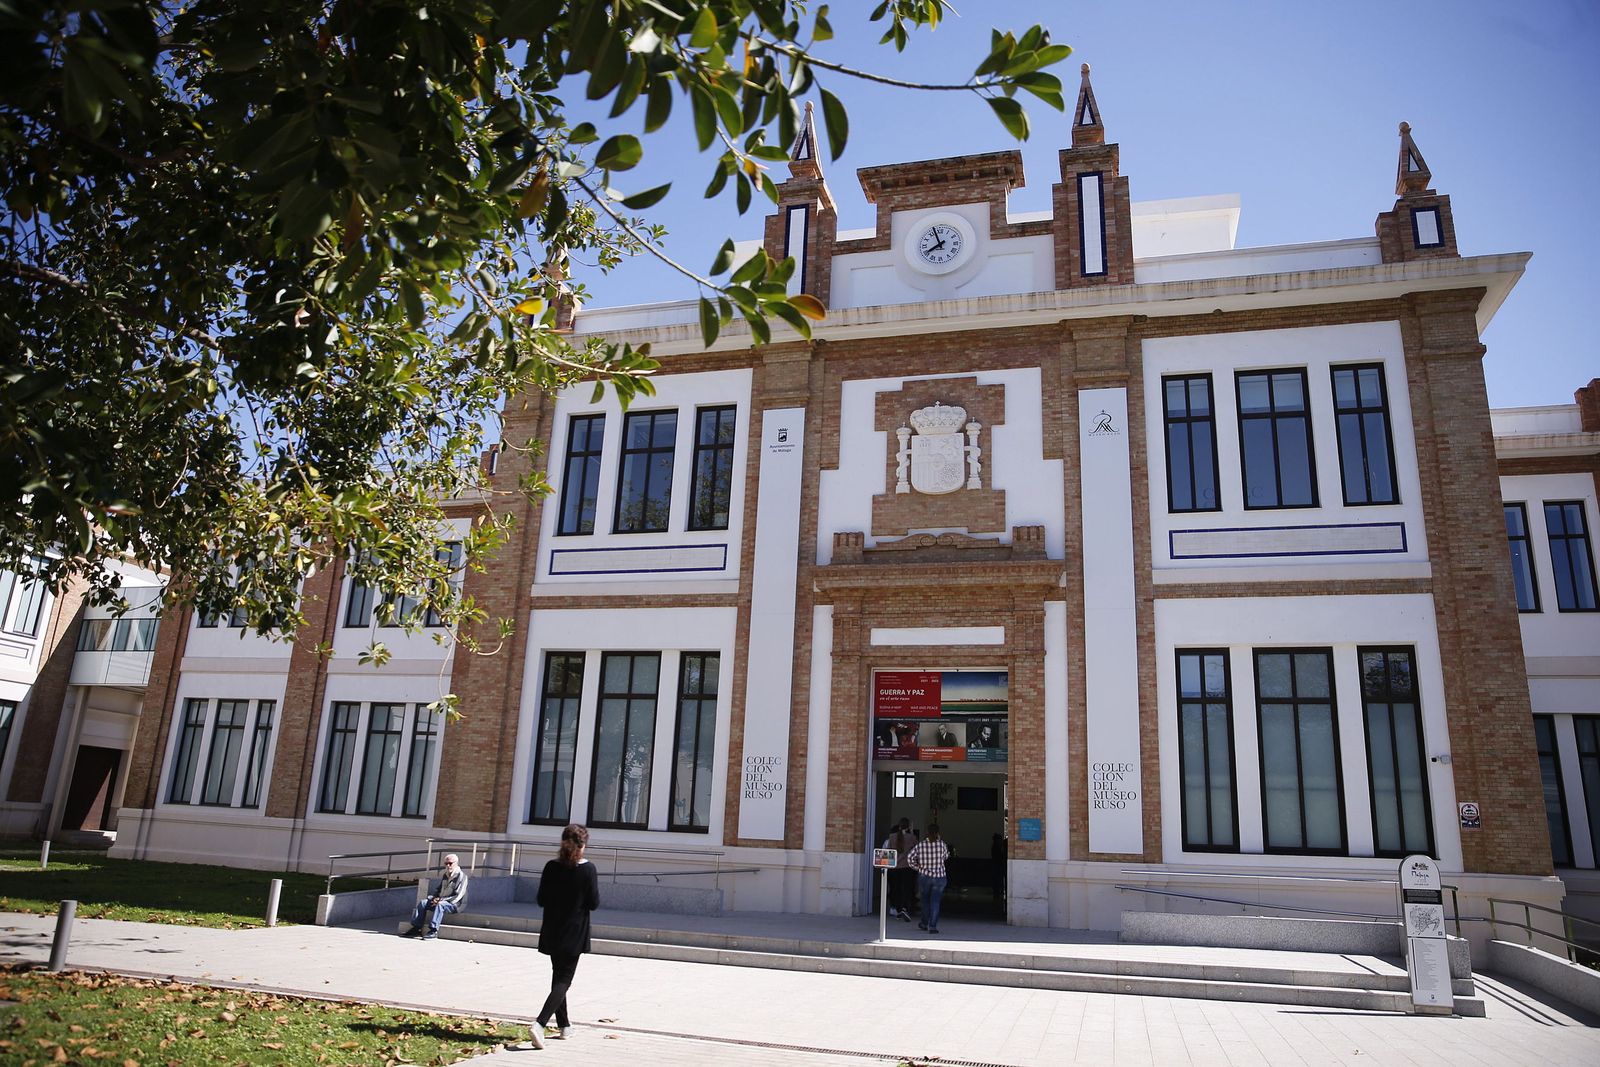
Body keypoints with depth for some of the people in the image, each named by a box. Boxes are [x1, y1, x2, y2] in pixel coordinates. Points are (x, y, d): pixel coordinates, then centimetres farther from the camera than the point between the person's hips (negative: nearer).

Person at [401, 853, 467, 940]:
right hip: (441, 900, 8)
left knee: (440, 905, -37)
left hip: (455, 904, -8)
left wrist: (442, 900, -19)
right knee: (422, 903, -4)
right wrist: (435, 898, 0)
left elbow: (458, 896, -17)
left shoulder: (461, 876, -11)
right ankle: (416, 928, -8)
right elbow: (439, 890, 23)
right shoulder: (445, 875, 15)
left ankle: (433, 931, -41)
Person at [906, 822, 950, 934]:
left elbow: (911, 857, -9)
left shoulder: (921, 844, -6)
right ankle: (932, 926, -3)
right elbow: (946, 856, 10)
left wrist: (917, 867, 6)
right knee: (935, 901, 3)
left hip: (924, 876, 1)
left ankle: (924, 923, 30)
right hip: (939, 876, -1)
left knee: (925, 900, 19)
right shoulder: (942, 844, -8)